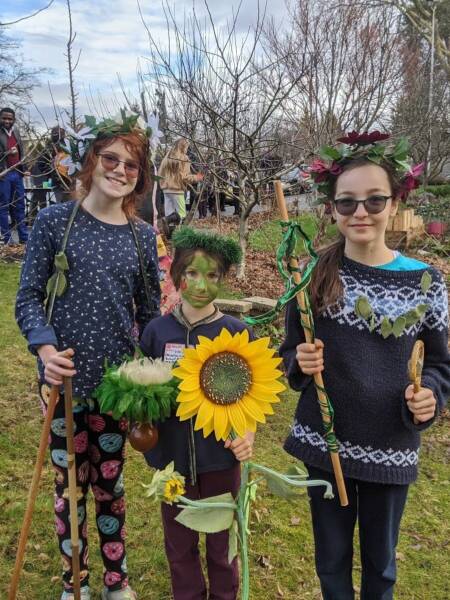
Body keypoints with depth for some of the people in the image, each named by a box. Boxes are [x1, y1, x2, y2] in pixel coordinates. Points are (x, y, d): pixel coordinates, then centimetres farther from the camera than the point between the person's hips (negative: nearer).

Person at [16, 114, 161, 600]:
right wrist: (44, 348, -21)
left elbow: (149, 310, 7)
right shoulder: (54, 221, -5)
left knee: (110, 482, 16)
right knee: (70, 483, 12)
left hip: (117, 381, 2)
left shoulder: (142, 236, 2)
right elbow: (28, 297, -4)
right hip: (65, 378, -2)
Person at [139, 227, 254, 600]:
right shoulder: (157, 330, -6)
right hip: (172, 453, 2)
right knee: (178, 537, 18)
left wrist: (248, 433, -15)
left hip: (221, 453, -1)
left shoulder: (237, 333, -10)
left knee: (222, 534, 18)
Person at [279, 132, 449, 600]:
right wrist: (301, 364, -20)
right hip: (324, 440, 0)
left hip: (392, 447, 0)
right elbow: (289, 357, 1)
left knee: (381, 561, 19)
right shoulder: (314, 276, -7)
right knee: (331, 555, 18)